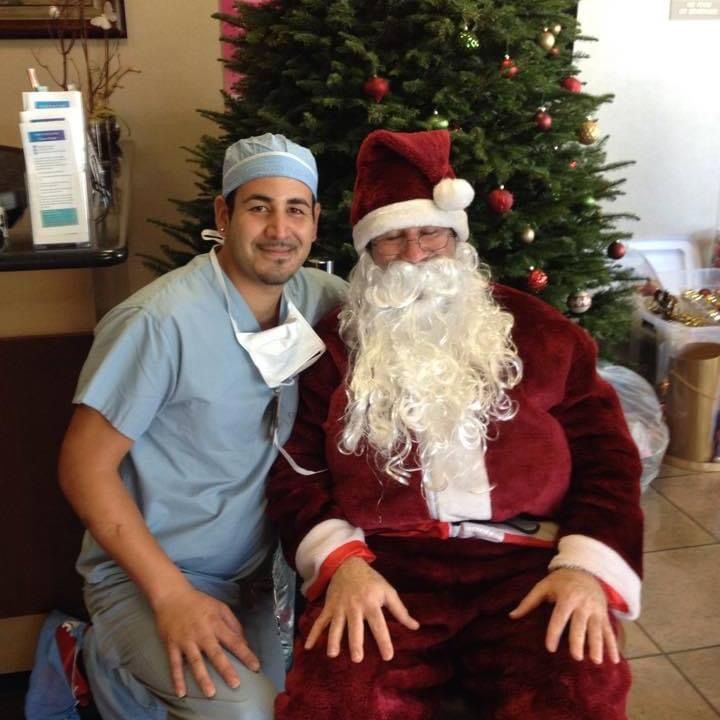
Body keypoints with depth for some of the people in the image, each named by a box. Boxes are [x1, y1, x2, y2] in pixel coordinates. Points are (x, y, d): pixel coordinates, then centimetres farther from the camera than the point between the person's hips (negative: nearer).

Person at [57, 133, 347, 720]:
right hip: (148, 576, -6)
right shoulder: (160, 321, -20)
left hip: (262, 569, 6)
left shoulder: (319, 298, -4)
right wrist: (172, 594, -21)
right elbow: (85, 467, -15)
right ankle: (115, 668, 4)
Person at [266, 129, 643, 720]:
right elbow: (296, 469, 9)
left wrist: (589, 566, -6)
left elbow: (606, 455, 11)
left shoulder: (536, 331, 14)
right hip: (384, 564, 0)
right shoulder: (334, 346, 13)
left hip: (527, 564, 1)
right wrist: (341, 562, -10)